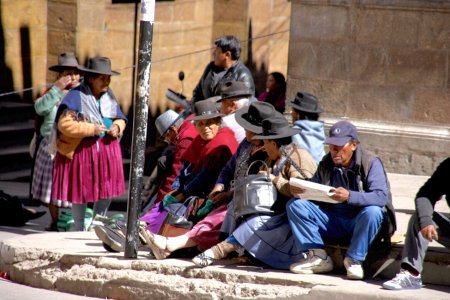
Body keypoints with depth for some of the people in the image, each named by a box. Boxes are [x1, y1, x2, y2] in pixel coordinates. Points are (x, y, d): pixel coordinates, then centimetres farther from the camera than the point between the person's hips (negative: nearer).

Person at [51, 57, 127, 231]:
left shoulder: (109, 96, 8)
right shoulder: (76, 96, -13)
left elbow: (120, 118, 18)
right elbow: (64, 124, -20)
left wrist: (117, 127, -6)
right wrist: (91, 129, -22)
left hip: (107, 149, 6)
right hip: (82, 150, -6)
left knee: (107, 190, 9)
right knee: (81, 189, 4)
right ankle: (79, 229, 20)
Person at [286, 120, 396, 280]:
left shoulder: (371, 163, -13)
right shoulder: (326, 163, 4)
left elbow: (381, 197, -27)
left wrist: (350, 196, -43)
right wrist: (299, 188, -21)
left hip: (360, 223, -5)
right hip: (332, 221, 5)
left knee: (373, 212, -38)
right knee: (295, 205, -12)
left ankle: (354, 259, -20)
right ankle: (318, 257, -16)